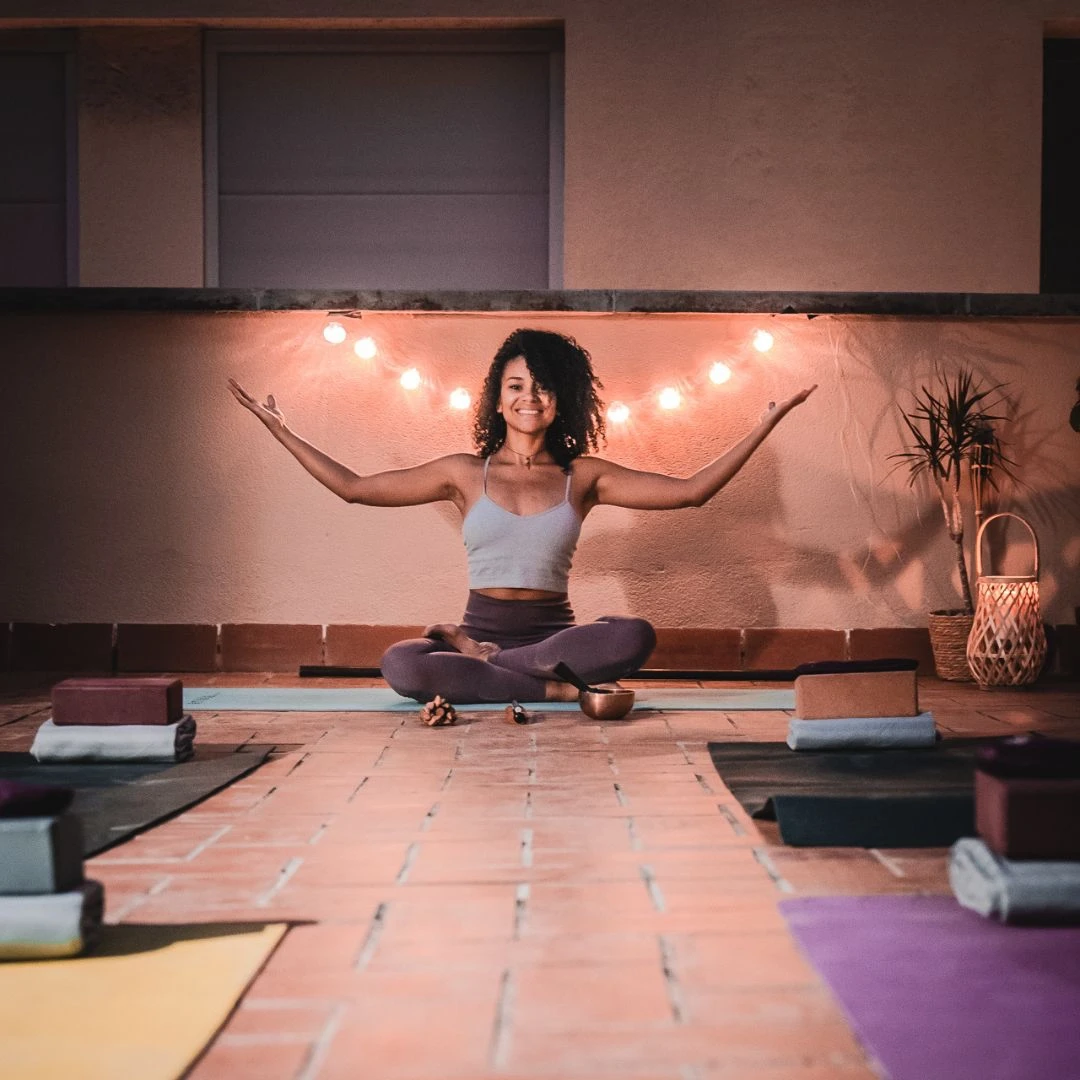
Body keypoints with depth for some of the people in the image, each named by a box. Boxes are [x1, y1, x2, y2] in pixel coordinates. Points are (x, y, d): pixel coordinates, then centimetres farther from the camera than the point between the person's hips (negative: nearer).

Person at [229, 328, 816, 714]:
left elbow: (689, 490, 3)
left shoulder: (583, 477, 8)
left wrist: (765, 425, -1)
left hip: (554, 631, 1)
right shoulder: (465, 474, 8)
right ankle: (556, 689, -25)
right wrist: (281, 431, 8)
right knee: (400, 664, -34)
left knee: (634, 635, -33)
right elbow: (353, 486, 11)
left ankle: (477, 661, -22)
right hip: (482, 625, 0)